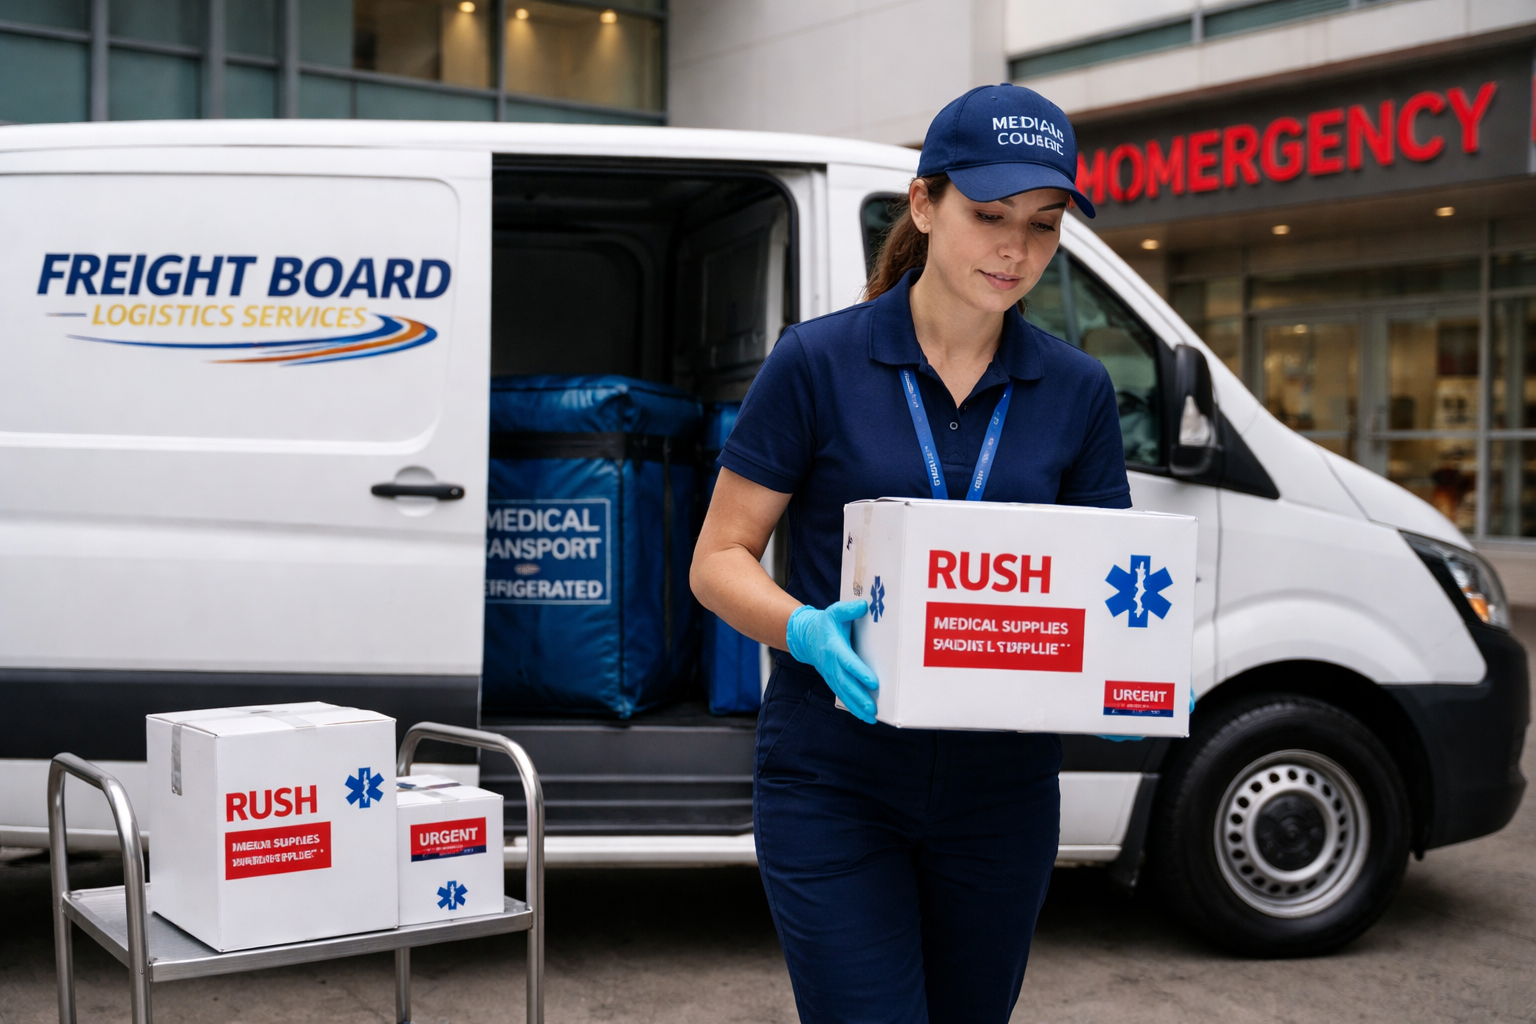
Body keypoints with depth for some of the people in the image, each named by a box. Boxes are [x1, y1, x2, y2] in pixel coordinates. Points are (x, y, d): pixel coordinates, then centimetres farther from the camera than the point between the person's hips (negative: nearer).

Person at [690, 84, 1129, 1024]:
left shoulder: (1077, 391, 4)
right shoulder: (818, 363, -6)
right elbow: (720, 559, -4)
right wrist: (810, 633, -24)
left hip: (1004, 788, 4)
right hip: (835, 779, -4)